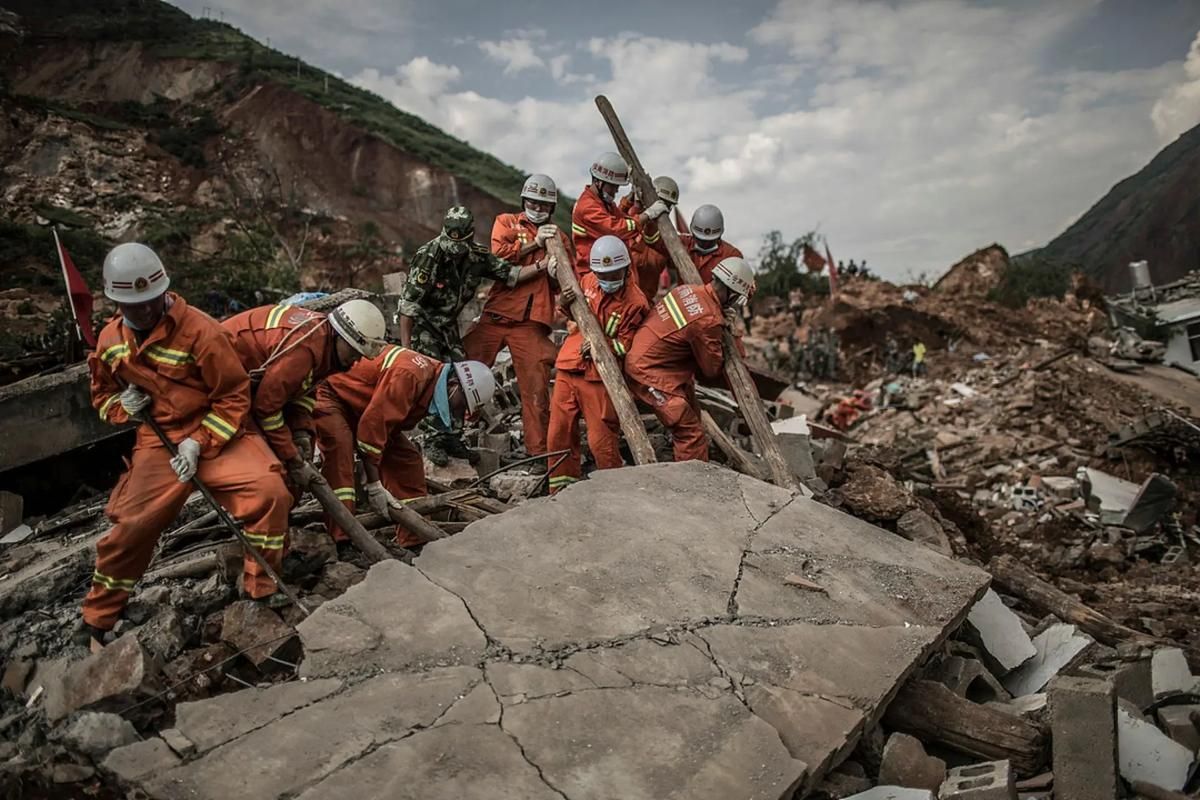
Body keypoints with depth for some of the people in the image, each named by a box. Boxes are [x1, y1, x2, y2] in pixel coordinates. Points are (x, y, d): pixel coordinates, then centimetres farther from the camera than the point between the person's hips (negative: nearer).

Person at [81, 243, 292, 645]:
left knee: (269, 492, -27)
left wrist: (198, 443, -18)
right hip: (158, 440, 4)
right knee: (130, 527, -6)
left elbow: (234, 396, -11)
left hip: (217, 432, -3)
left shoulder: (200, 329, -16)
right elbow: (102, 394, 20)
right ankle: (96, 620, 21)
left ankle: (261, 589, -7)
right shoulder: (110, 339, 3)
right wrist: (123, 405, -5)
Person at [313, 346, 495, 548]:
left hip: (359, 406, 9)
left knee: (408, 459, -2)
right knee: (341, 445, -35)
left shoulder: (433, 382, -3)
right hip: (332, 395, -9)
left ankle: (415, 543, 2)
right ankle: (341, 540, -36)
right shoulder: (409, 375, -35)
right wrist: (373, 485, -32)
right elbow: (372, 423, -36)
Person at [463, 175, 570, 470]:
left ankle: (538, 452, 1)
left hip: (532, 322, 0)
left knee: (535, 389, -5)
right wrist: (534, 243, -8)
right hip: (496, 315, 0)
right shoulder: (506, 222, 14)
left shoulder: (560, 238, 18)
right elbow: (498, 255, -5)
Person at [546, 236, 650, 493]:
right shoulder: (588, 281, 5)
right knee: (560, 431, 10)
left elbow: (625, 345, -10)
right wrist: (565, 305, 1)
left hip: (599, 376, -6)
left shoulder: (635, 302, -12)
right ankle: (561, 487, 23)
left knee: (601, 439, -4)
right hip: (568, 367, 6)